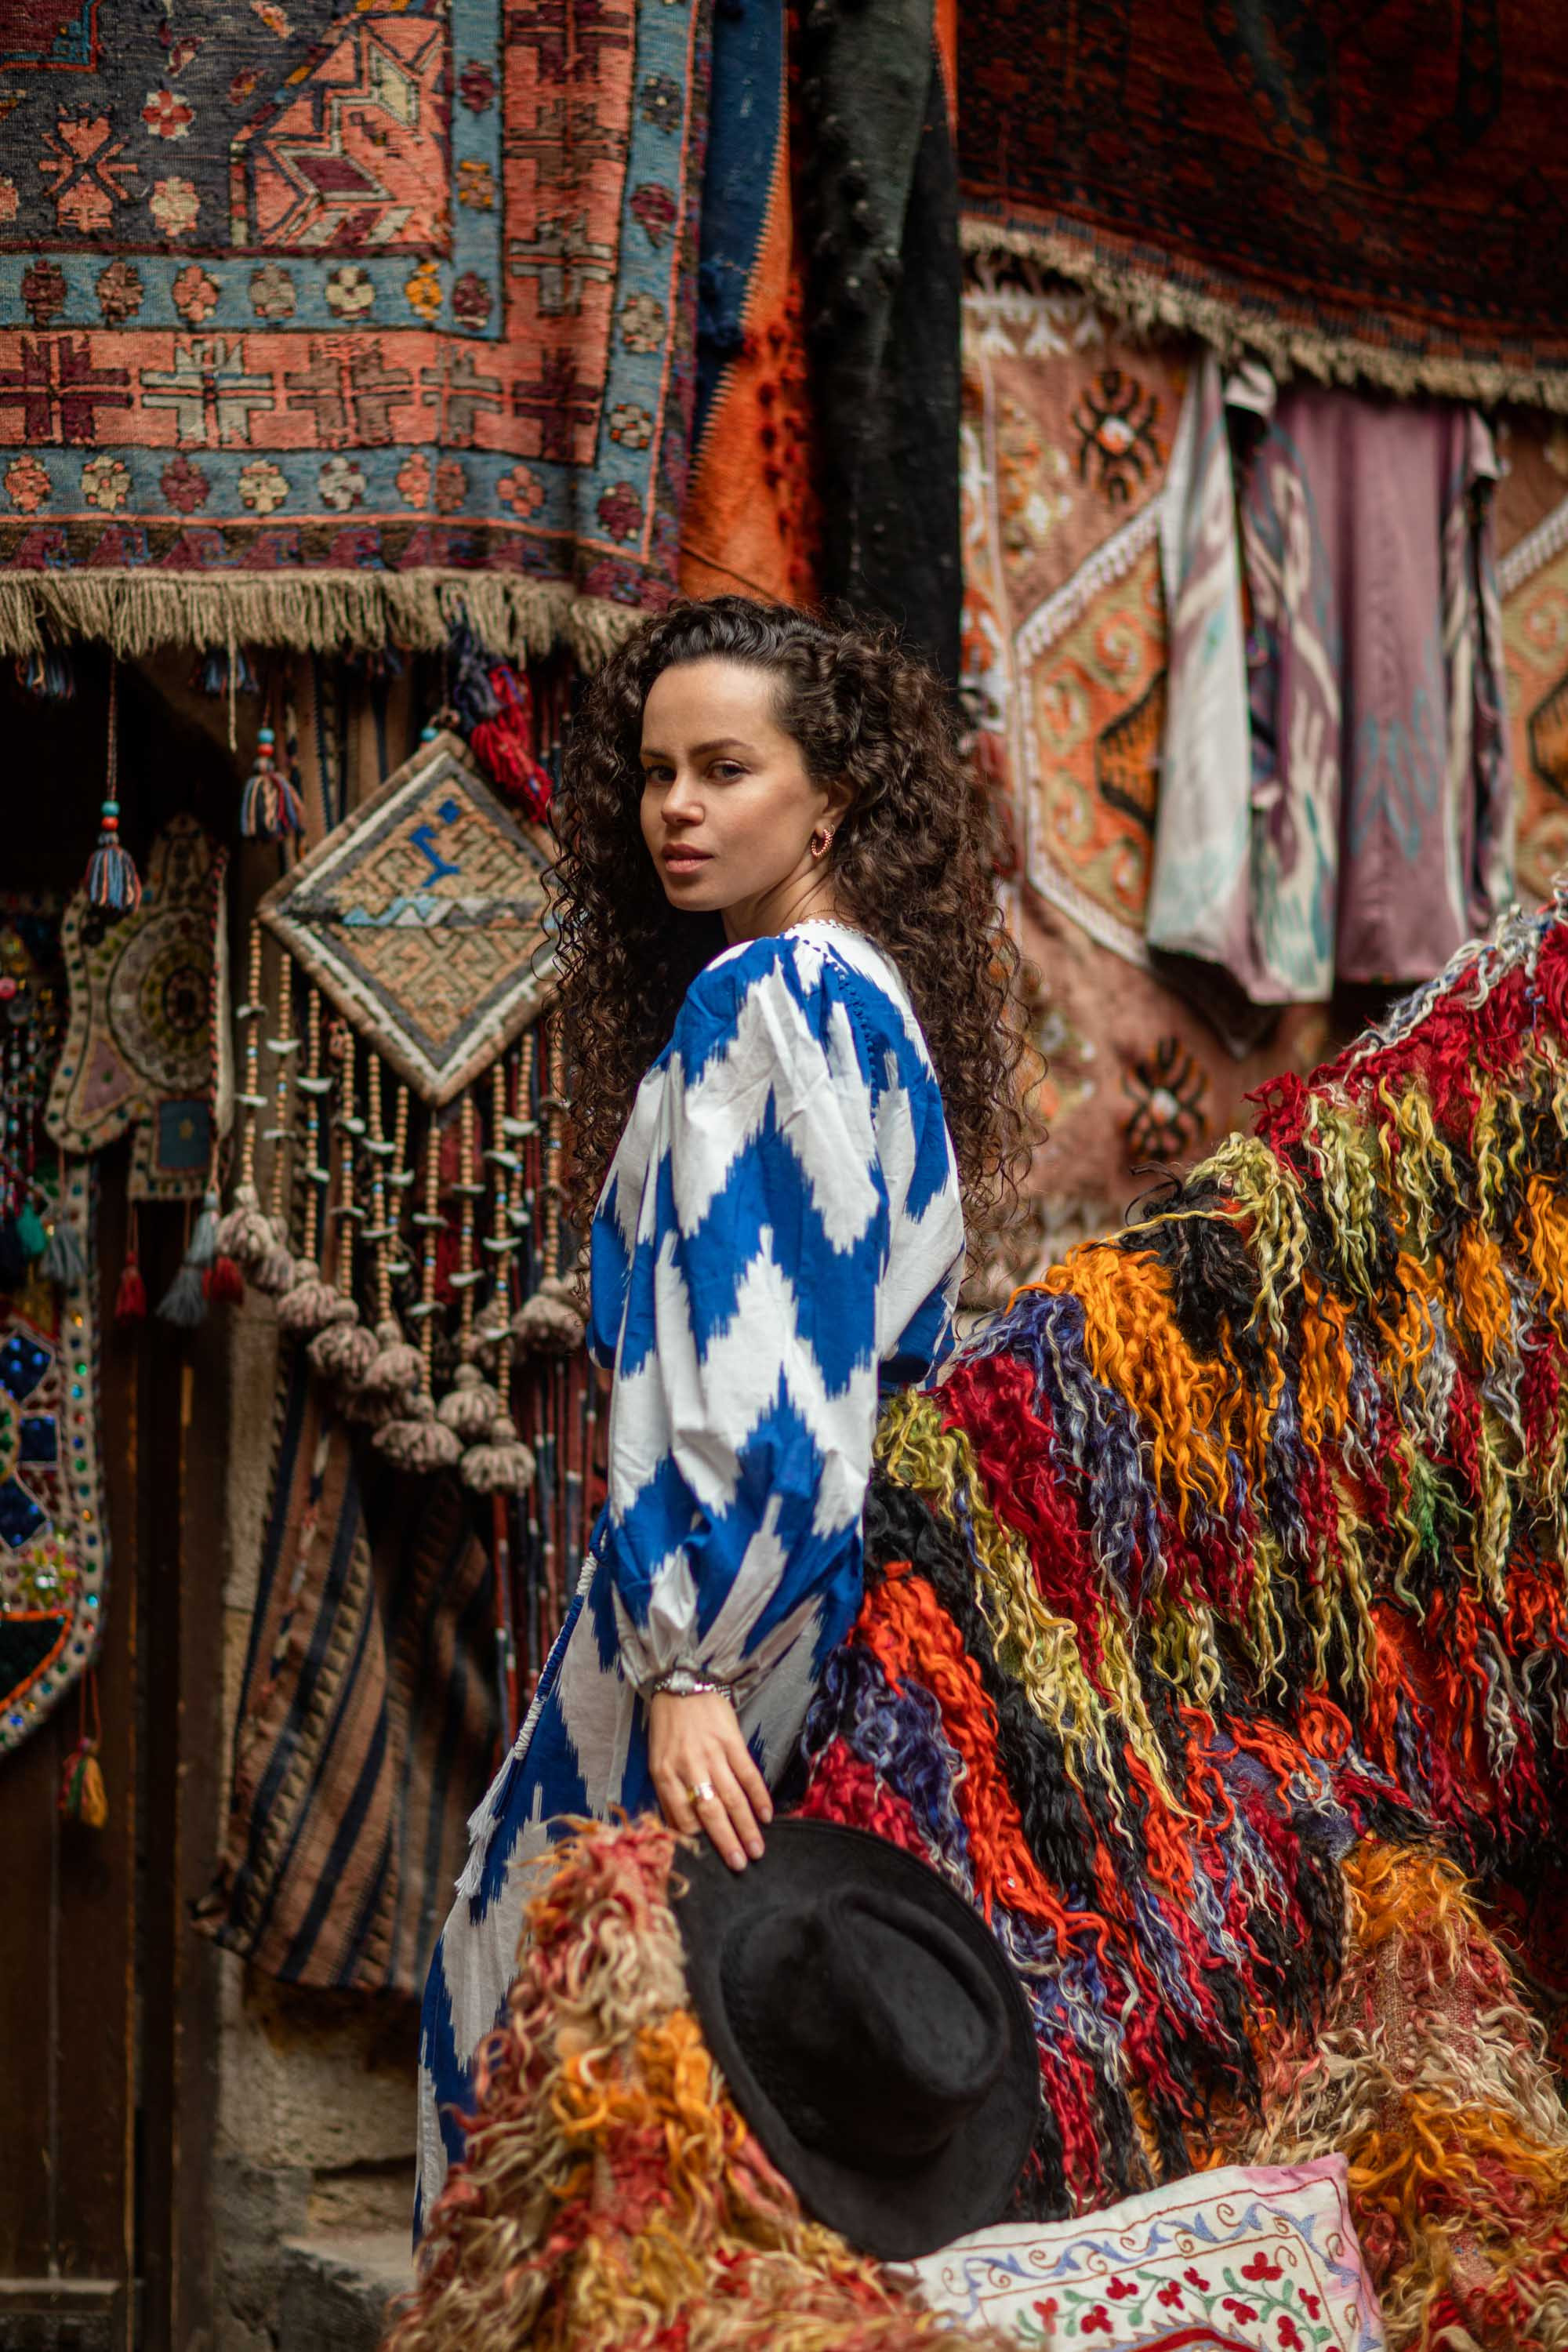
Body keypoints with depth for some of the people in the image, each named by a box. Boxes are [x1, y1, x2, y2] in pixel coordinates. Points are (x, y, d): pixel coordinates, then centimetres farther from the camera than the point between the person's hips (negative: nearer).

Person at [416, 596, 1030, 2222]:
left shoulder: (761, 998, -13)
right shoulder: (881, 994, 16)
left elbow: (752, 1367, -22)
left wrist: (693, 1662, -26)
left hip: (723, 1597, -10)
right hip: (855, 1591, 10)